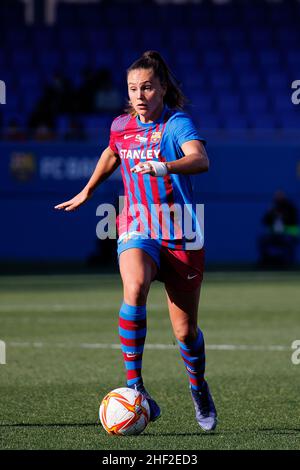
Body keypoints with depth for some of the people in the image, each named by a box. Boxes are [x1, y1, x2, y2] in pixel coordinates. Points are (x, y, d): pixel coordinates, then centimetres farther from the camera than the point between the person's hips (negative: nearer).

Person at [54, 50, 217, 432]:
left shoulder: (177, 124, -11)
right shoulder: (121, 127, 5)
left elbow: (200, 160, -32)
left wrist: (163, 166, -50)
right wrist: (87, 191, 37)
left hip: (181, 237, -2)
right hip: (137, 232, 2)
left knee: (186, 330, 5)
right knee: (134, 289, -32)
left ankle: (198, 388, 36)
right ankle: (133, 385, -27)